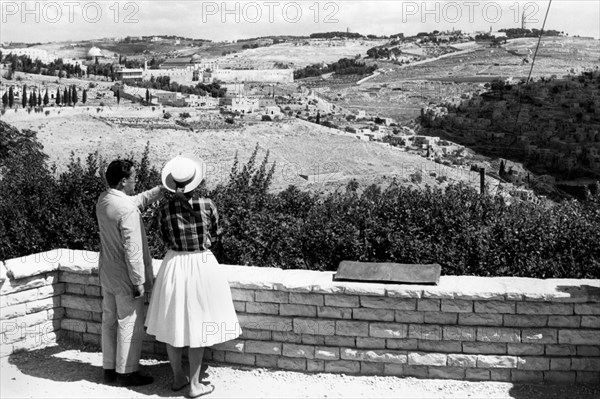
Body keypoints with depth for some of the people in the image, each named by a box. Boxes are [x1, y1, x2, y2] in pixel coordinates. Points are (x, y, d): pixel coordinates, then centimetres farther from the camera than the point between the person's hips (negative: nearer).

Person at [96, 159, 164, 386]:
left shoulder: (103, 200, 2)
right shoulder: (127, 210, -26)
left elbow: (139, 200, 17)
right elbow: (132, 250, -25)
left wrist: (161, 189, 10)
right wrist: (139, 281, -18)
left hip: (107, 274, 9)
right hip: (125, 278, -9)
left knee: (110, 321, 17)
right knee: (130, 325, 5)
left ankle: (109, 369, 29)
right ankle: (126, 373, 15)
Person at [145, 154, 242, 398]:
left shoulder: (164, 209, -8)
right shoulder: (207, 206, -13)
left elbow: (166, 240, 5)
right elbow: (215, 237, 2)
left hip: (174, 265, 2)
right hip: (202, 265, -2)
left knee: (173, 323, 15)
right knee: (196, 327, 7)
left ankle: (178, 378, 28)